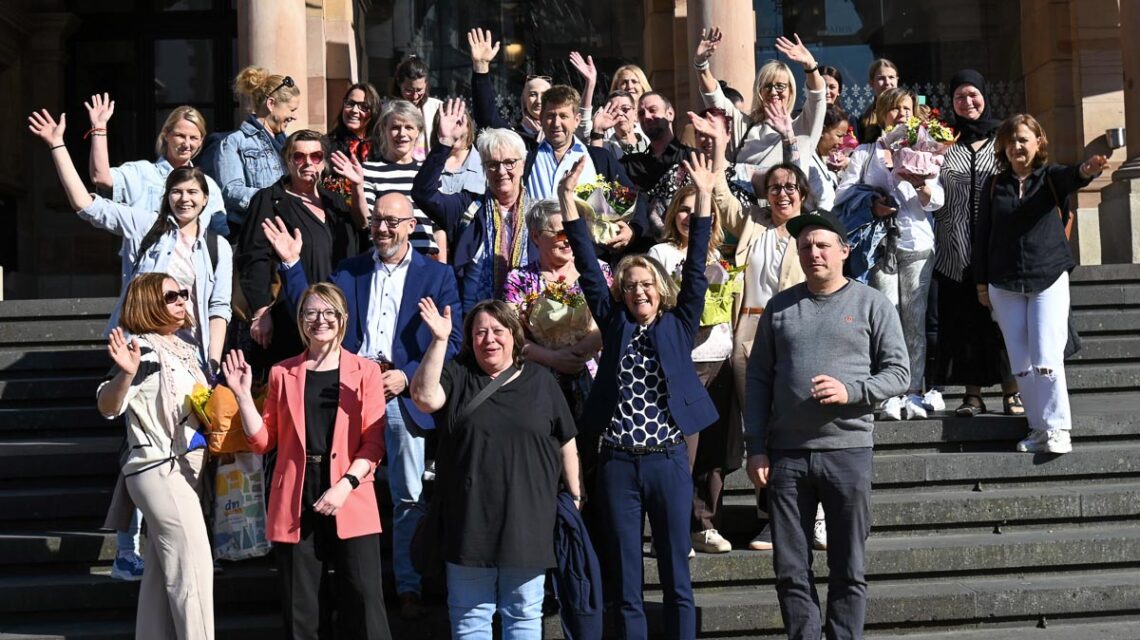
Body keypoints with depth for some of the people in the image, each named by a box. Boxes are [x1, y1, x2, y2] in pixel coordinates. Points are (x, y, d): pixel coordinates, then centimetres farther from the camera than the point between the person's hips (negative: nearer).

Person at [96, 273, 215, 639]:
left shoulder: (185, 349, 14)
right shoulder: (144, 350, -13)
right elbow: (108, 407, -25)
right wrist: (125, 374, -43)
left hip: (185, 467, 9)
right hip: (162, 469, -9)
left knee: (163, 569, 12)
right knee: (194, 566, -8)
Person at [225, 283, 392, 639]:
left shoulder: (365, 371, 6)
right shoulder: (283, 373, 12)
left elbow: (373, 442, 0)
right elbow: (262, 441, 8)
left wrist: (346, 484, -14)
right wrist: (243, 395, -3)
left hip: (352, 504, -2)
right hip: (296, 505, 2)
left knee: (363, 607, -5)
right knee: (302, 610, 5)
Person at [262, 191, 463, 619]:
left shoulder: (437, 275, 5)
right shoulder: (347, 271, 13)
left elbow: (451, 342, -1)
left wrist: (408, 376, -12)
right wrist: (292, 264, -5)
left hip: (403, 396, -2)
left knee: (409, 497, 3)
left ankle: (409, 586, 14)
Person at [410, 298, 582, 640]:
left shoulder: (540, 380, 6)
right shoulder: (456, 375, 3)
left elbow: (566, 444, 11)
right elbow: (424, 397, -18)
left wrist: (575, 496, 10)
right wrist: (439, 341, -23)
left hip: (526, 521, 1)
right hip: (470, 521, -1)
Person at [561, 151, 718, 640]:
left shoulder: (678, 324, 6)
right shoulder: (614, 323, 8)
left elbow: (695, 269, -1)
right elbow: (588, 268, 3)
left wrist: (704, 196, -8)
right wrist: (568, 199, -4)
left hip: (668, 459, -1)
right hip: (618, 462, 1)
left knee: (676, 580, 7)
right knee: (625, 585, 6)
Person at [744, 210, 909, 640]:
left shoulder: (871, 304, 3)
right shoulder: (779, 307, 10)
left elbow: (898, 373, 1)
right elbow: (758, 378, 10)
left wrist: (850, 391, -17)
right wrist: (756, 447, 2)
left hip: (848, 450, -2)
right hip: (786, 454, 2)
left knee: (848, 571, 5)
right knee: (790, 571, 5)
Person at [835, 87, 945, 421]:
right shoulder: (865, 152, 13)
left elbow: (937, 201, 6)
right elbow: (843, 195, 4)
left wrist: (921, 184, -15)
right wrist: (871, 207, -13)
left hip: (918, 245, 1)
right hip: (880, 244, -1)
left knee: (915, 319, -1)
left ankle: (915, 392, 2)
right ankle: (890, 395, -5)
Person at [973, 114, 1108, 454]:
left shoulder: (1051, 176, -1)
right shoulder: (995, 184, 7)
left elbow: (1071, 176, -25)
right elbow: (982, 234, 9)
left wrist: (1087, 170, -49)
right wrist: (981, 282, 7)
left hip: (1049, 278, -3)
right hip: (1004, 285, 3)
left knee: (1046, 359, -10)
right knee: (1020, 364, 5)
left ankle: (1057, 429, 0)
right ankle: (1038, 429, 14)